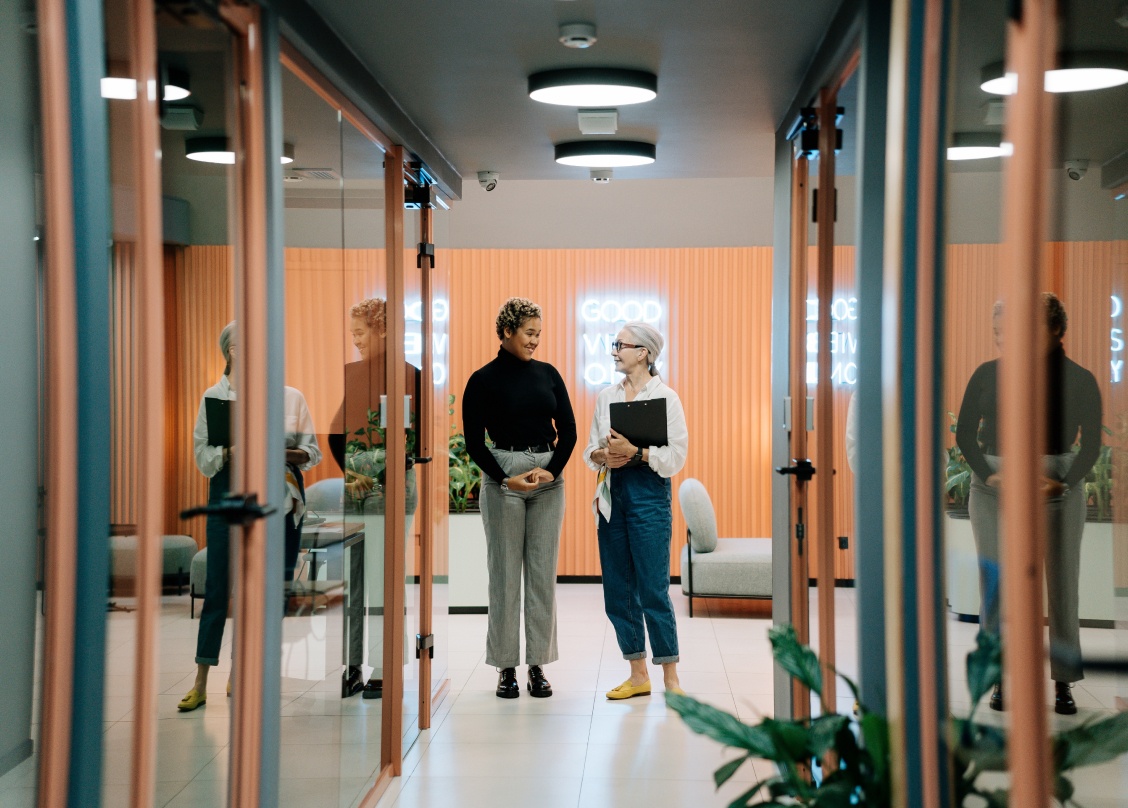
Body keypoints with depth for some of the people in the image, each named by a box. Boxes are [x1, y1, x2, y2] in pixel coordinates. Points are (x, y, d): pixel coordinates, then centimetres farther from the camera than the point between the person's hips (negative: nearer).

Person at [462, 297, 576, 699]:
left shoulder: (548, 373, 7)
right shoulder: (483, 379, -5)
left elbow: (568, 430, 4)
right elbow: (474, 443, -6)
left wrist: (552, 470, -11)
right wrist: (505, 480, -17)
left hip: (549, 478, 4)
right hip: (503, 476, -4)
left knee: (543, 572, 5)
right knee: (505, 572, 1)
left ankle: (538, 665, 13)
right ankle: (506, 666, 11)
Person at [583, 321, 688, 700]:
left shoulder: (665, 397, -4)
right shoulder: (606, 395, 11)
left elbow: (676, 456, -9)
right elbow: (590, 449, 14)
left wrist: (634, 451, -19)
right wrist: (602, 456, -7)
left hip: (649, 498, -6)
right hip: (612, 498, 6)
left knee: (654, 591, -4)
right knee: (617, 592, 7)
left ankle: (671, 679, 7)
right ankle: (638, 675, 19)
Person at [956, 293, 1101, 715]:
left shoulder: (1079, 380, 2)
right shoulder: (988, 375, 4)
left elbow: (1091, 444, 3)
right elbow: (964, 434, 4)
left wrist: (1064, 483, -12)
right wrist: (988, 475, -11)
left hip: (1058, 486, -1)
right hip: (995, 487, 1)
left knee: (1062, 584, 1)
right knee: (997, 581, -2)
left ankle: (1064, 683, 9)